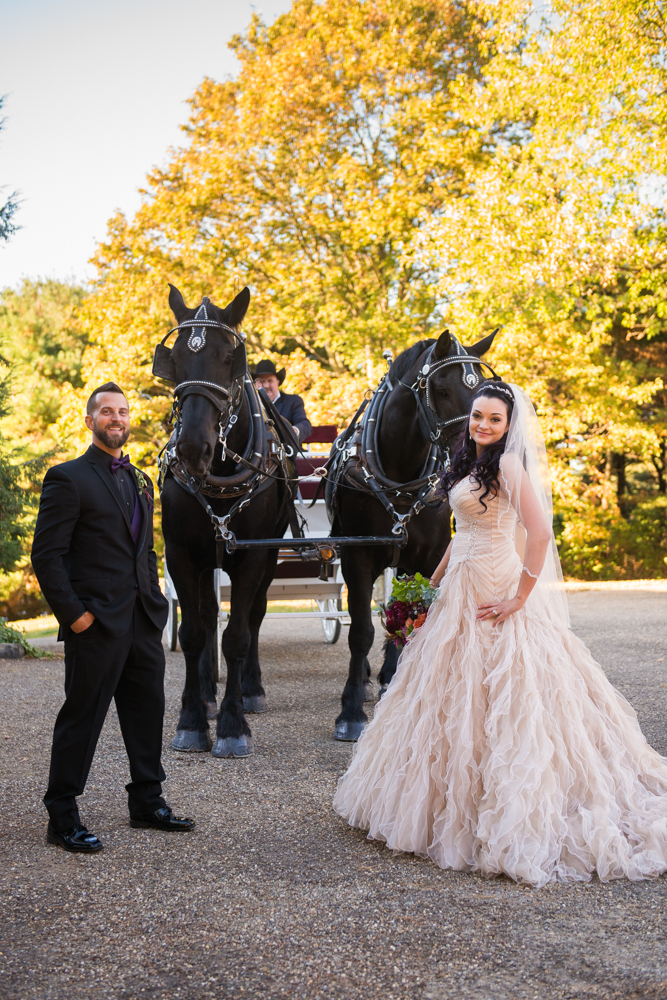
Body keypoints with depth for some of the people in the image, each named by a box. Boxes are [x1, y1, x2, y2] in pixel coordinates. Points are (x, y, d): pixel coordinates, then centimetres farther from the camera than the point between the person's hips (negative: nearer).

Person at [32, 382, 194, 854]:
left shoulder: (141, 481, 17)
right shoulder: (68, 478, -7)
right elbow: (47, 554, -12)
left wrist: (155, 600, 11)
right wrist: (72, 612, -16)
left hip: (144, 620, 7)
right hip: (97, 621, -7)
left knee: (149, 711, 14)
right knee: (82, 718, 0)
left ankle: (147, 802, 28)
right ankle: (62, 818, 10)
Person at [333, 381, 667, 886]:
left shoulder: (509, 464, -15)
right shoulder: (469, 464, 12)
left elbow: (540, 533, -24)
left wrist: (519, 598, -22)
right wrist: (433, 584, 20)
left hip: (494, 590, -9)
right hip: (460, 589, 9)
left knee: (493, 695, -3)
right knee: (452, 692, 15)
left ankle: (511, 819, 8)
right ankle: (455, 801, 28)